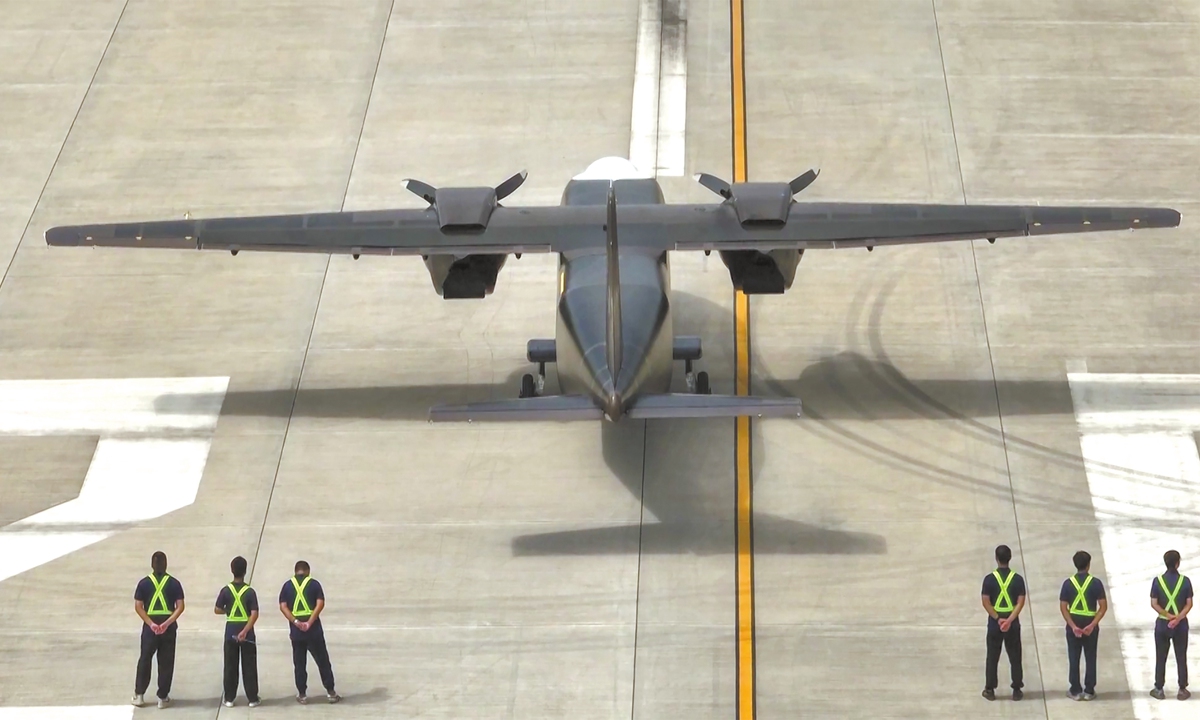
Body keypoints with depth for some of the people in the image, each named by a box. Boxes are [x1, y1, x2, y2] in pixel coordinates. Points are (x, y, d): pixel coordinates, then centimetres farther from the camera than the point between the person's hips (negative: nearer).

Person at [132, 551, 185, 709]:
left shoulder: (144, 583, -3)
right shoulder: (174, 583, -3)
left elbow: (138, 607, -8)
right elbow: (180, 607, -9)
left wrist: (151, 624, -13)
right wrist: (167, 623, -14)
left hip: (150, 626, 0)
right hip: (168, 627, 0)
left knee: (145, 660, 14)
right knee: (166, 662, 9)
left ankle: (139, 695, 16)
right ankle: (163, 697, 12)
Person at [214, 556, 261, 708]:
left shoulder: (226, 590, -6)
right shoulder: (250, 591, -10)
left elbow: (217, 610, 0)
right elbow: (254, 614, -17)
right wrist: (245, 631, -18)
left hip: (231, 632, 1)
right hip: (247, 633, -1)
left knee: (230, 666, 9)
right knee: (249, 666, 6)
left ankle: (229, 698, 12)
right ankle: (252, 698, 9)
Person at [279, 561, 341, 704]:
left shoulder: (288, 585, 4)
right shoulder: (314, 584, 0)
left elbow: (283, 606, -5)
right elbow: (320, 604, -11)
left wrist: (295, 622, -13)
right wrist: (310, 622, -15)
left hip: (296, 631, 1)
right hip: (314, 630, -1)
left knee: (299, 664, 9)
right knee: (323, 661, 8)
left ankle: (302, 694, 11)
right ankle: (330, 692, 10)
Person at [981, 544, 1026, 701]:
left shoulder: (989, 579, -8)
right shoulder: (1017, 579, -5)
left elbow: (985, 602, -12)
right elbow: (1021, 602, -11)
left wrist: (998, 619, -12)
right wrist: (1010, 620, -15)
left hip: (994, 623, -1)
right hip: (1013, 624, 1)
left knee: (992, 657, 9)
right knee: (1015, 657, 10)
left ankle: (990, 690, 13)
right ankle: (1017, 690, 13)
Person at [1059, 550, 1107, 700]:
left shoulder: (1068, 583, -4)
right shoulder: (1095, 583, -7)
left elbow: (1063, 607, -8)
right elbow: (1103, 607, -11)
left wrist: (1073, 626, -11)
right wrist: (1092, 625, -13)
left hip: (1073, 625, 1)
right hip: (1090, 624, -1)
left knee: (1074, 659, 8)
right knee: (1090, 658, 9)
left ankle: (1075, 691, 10)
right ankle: (1089, 691, 11)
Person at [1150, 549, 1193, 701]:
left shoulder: (1158, 581, -7)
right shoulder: (1185, 581, -8)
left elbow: (1154, 604, -9)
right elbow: (1189, 604, -10)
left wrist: (1169, 616, -13)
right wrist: (1178, 617, -15)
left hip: (1162, 624, 0)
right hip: (1181, 625, 0)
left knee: (1160, 658, 9)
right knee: (1181, 658, 8)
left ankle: (1159, 689, 13)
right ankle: (1182, 690, 11)